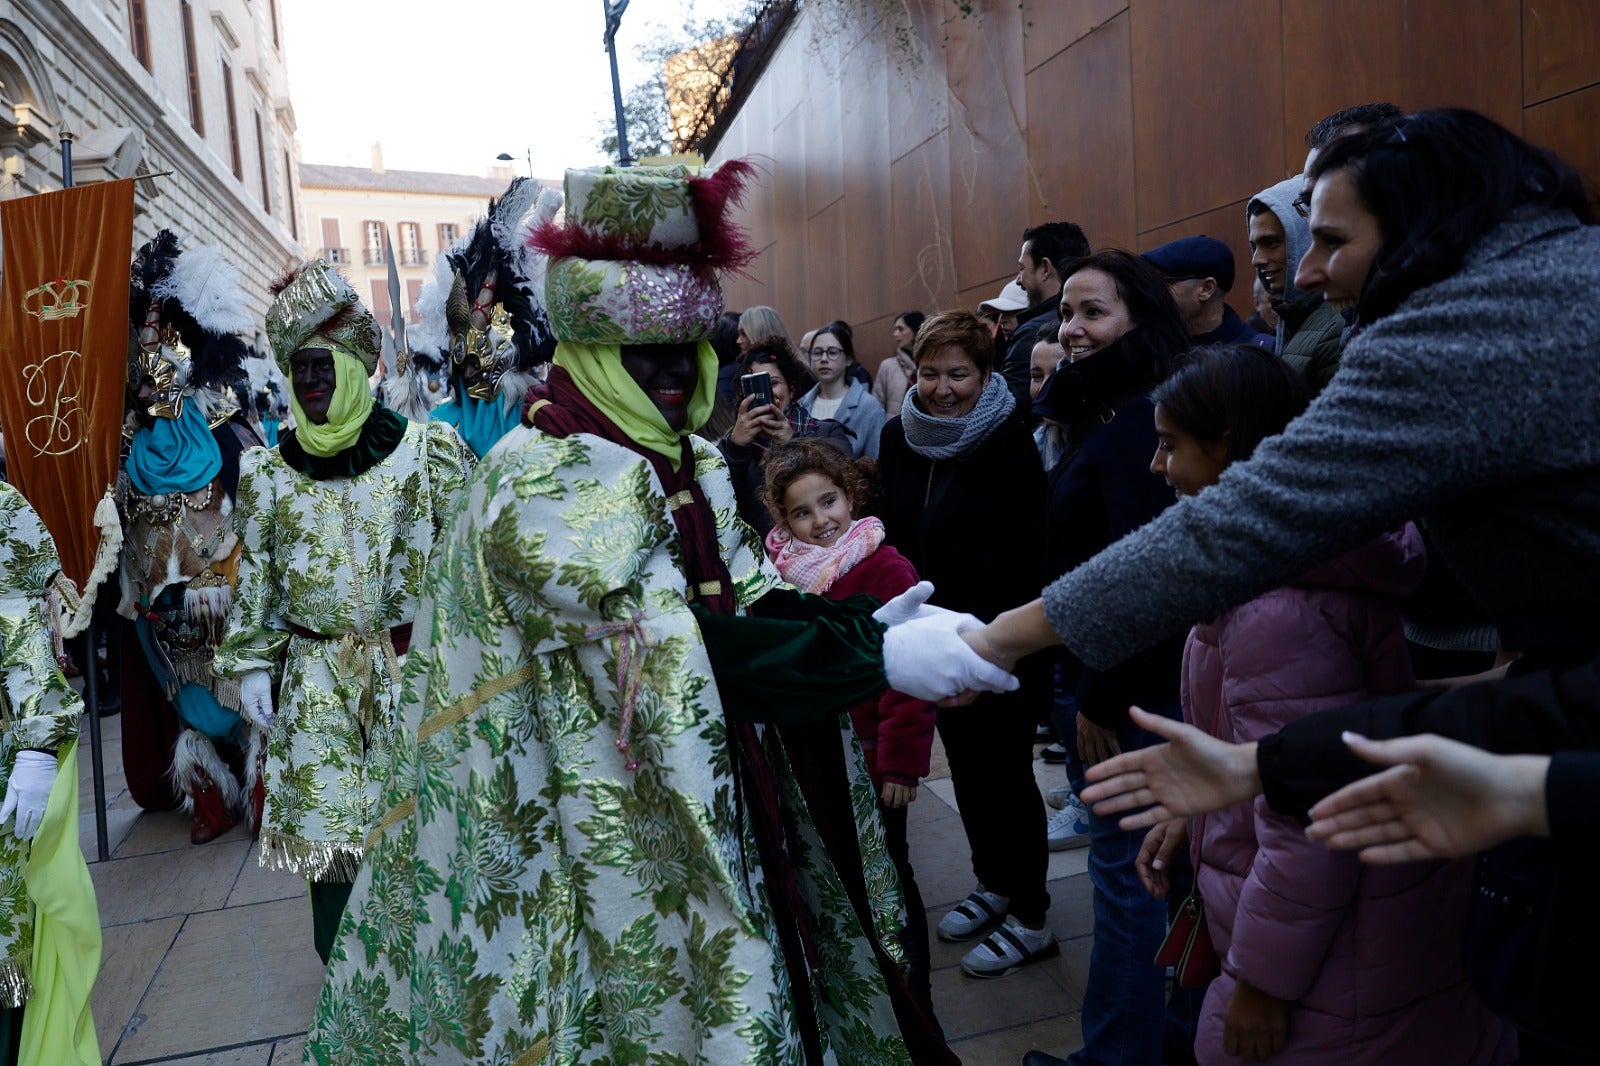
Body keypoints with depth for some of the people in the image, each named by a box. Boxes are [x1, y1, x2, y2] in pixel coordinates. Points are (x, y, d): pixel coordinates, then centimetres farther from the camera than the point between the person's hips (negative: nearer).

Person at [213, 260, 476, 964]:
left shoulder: (426, 450, -4)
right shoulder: (267, 472, 6)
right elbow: (254, 579, 10)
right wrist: (251, 665, 6)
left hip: (413, 667, -2)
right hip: (316, 678, 3)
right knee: (324, 827, 7)